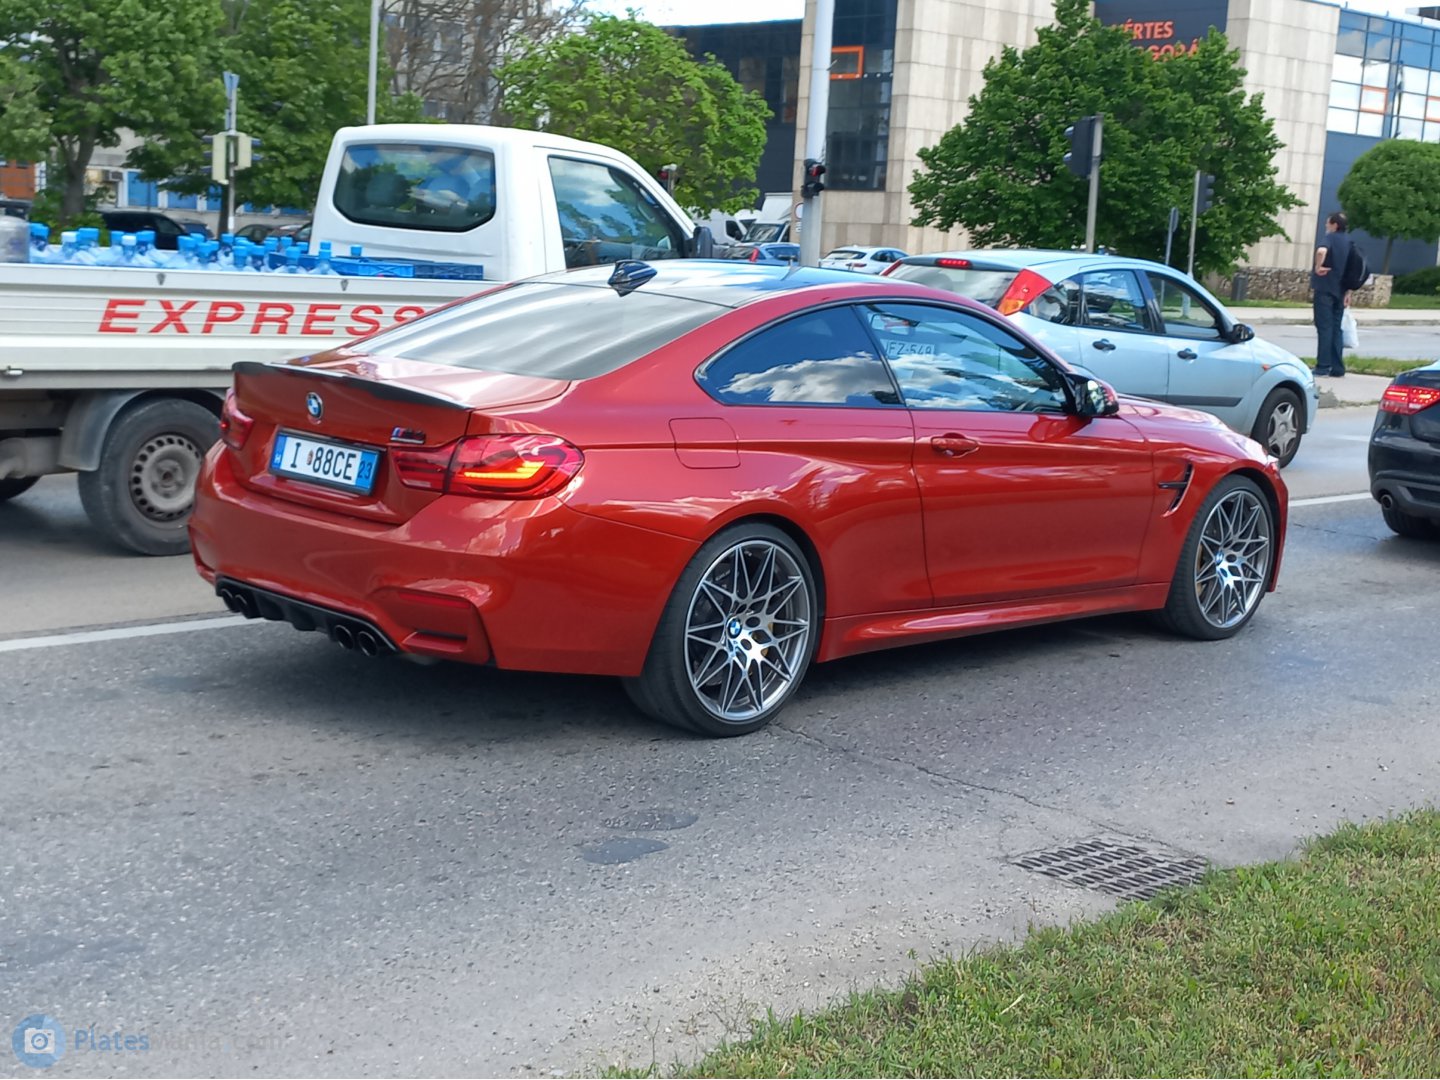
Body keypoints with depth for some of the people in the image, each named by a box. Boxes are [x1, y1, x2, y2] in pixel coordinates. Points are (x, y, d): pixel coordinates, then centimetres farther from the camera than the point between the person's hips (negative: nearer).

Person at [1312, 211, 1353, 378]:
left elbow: (1321, 251, -32)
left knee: (1324, 326, -5)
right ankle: (1337, 368, 11)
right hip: (1340, 290, 7)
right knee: (1336, 328, 11)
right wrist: (1348, 293, 15)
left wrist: (1318, 267, -17)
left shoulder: (1331, 238, -8)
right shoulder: (1349, 242, 14)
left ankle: (1323, 366, -6)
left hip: (1325, 287, -7)